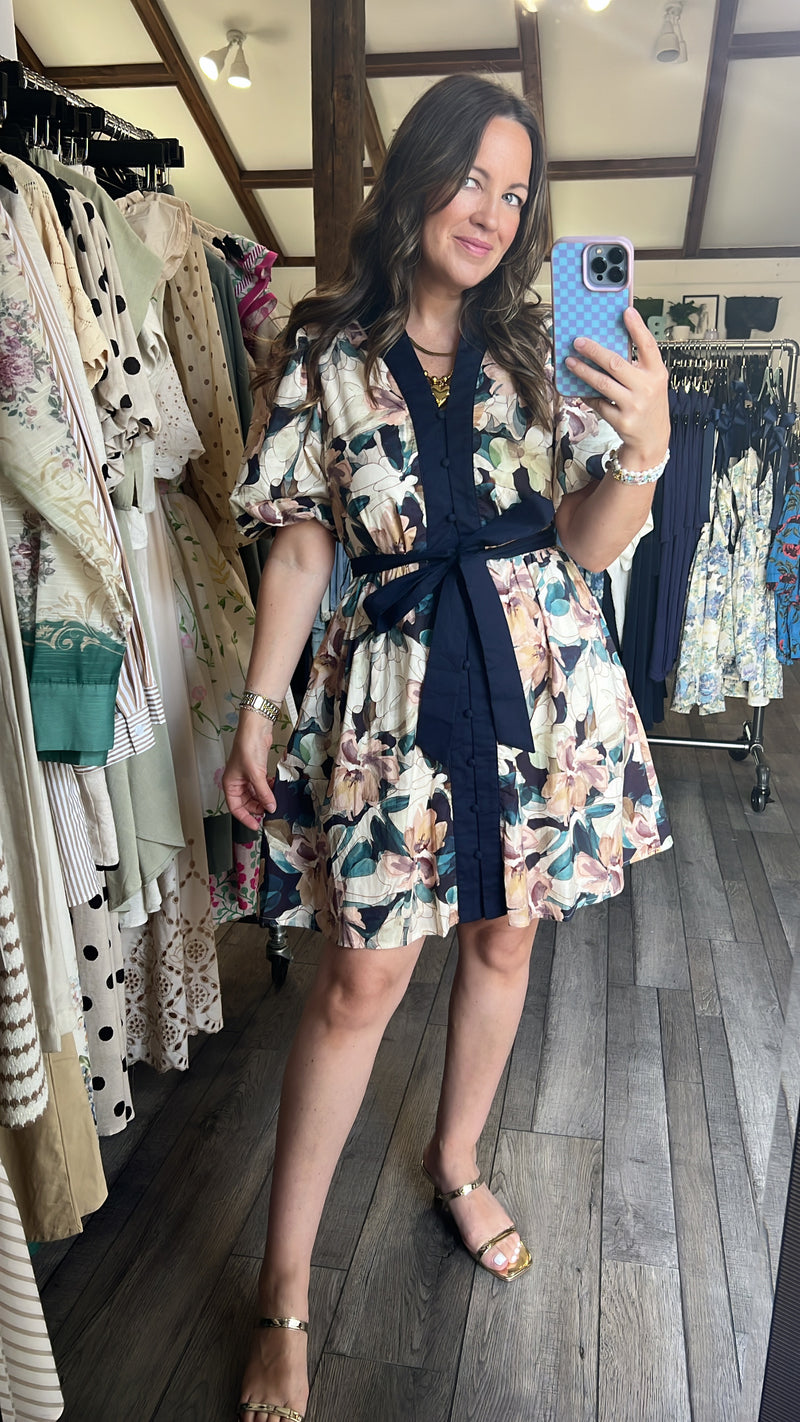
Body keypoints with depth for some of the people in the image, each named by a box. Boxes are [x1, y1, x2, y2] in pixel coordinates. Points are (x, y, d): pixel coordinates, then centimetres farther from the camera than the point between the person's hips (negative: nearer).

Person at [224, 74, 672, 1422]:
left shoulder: (540, 350, 6)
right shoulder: (324, 355, 2)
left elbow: (590, 543, 0)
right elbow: (299, 550, 2)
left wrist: (644, 446, -19)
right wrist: (255, 713, -2)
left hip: (541, 687, 3)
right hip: (390, 697, -2)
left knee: (503, 939, 15)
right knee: (361, 979, 0)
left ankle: (456, 1161, 43)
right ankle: (285, 1287, 20)